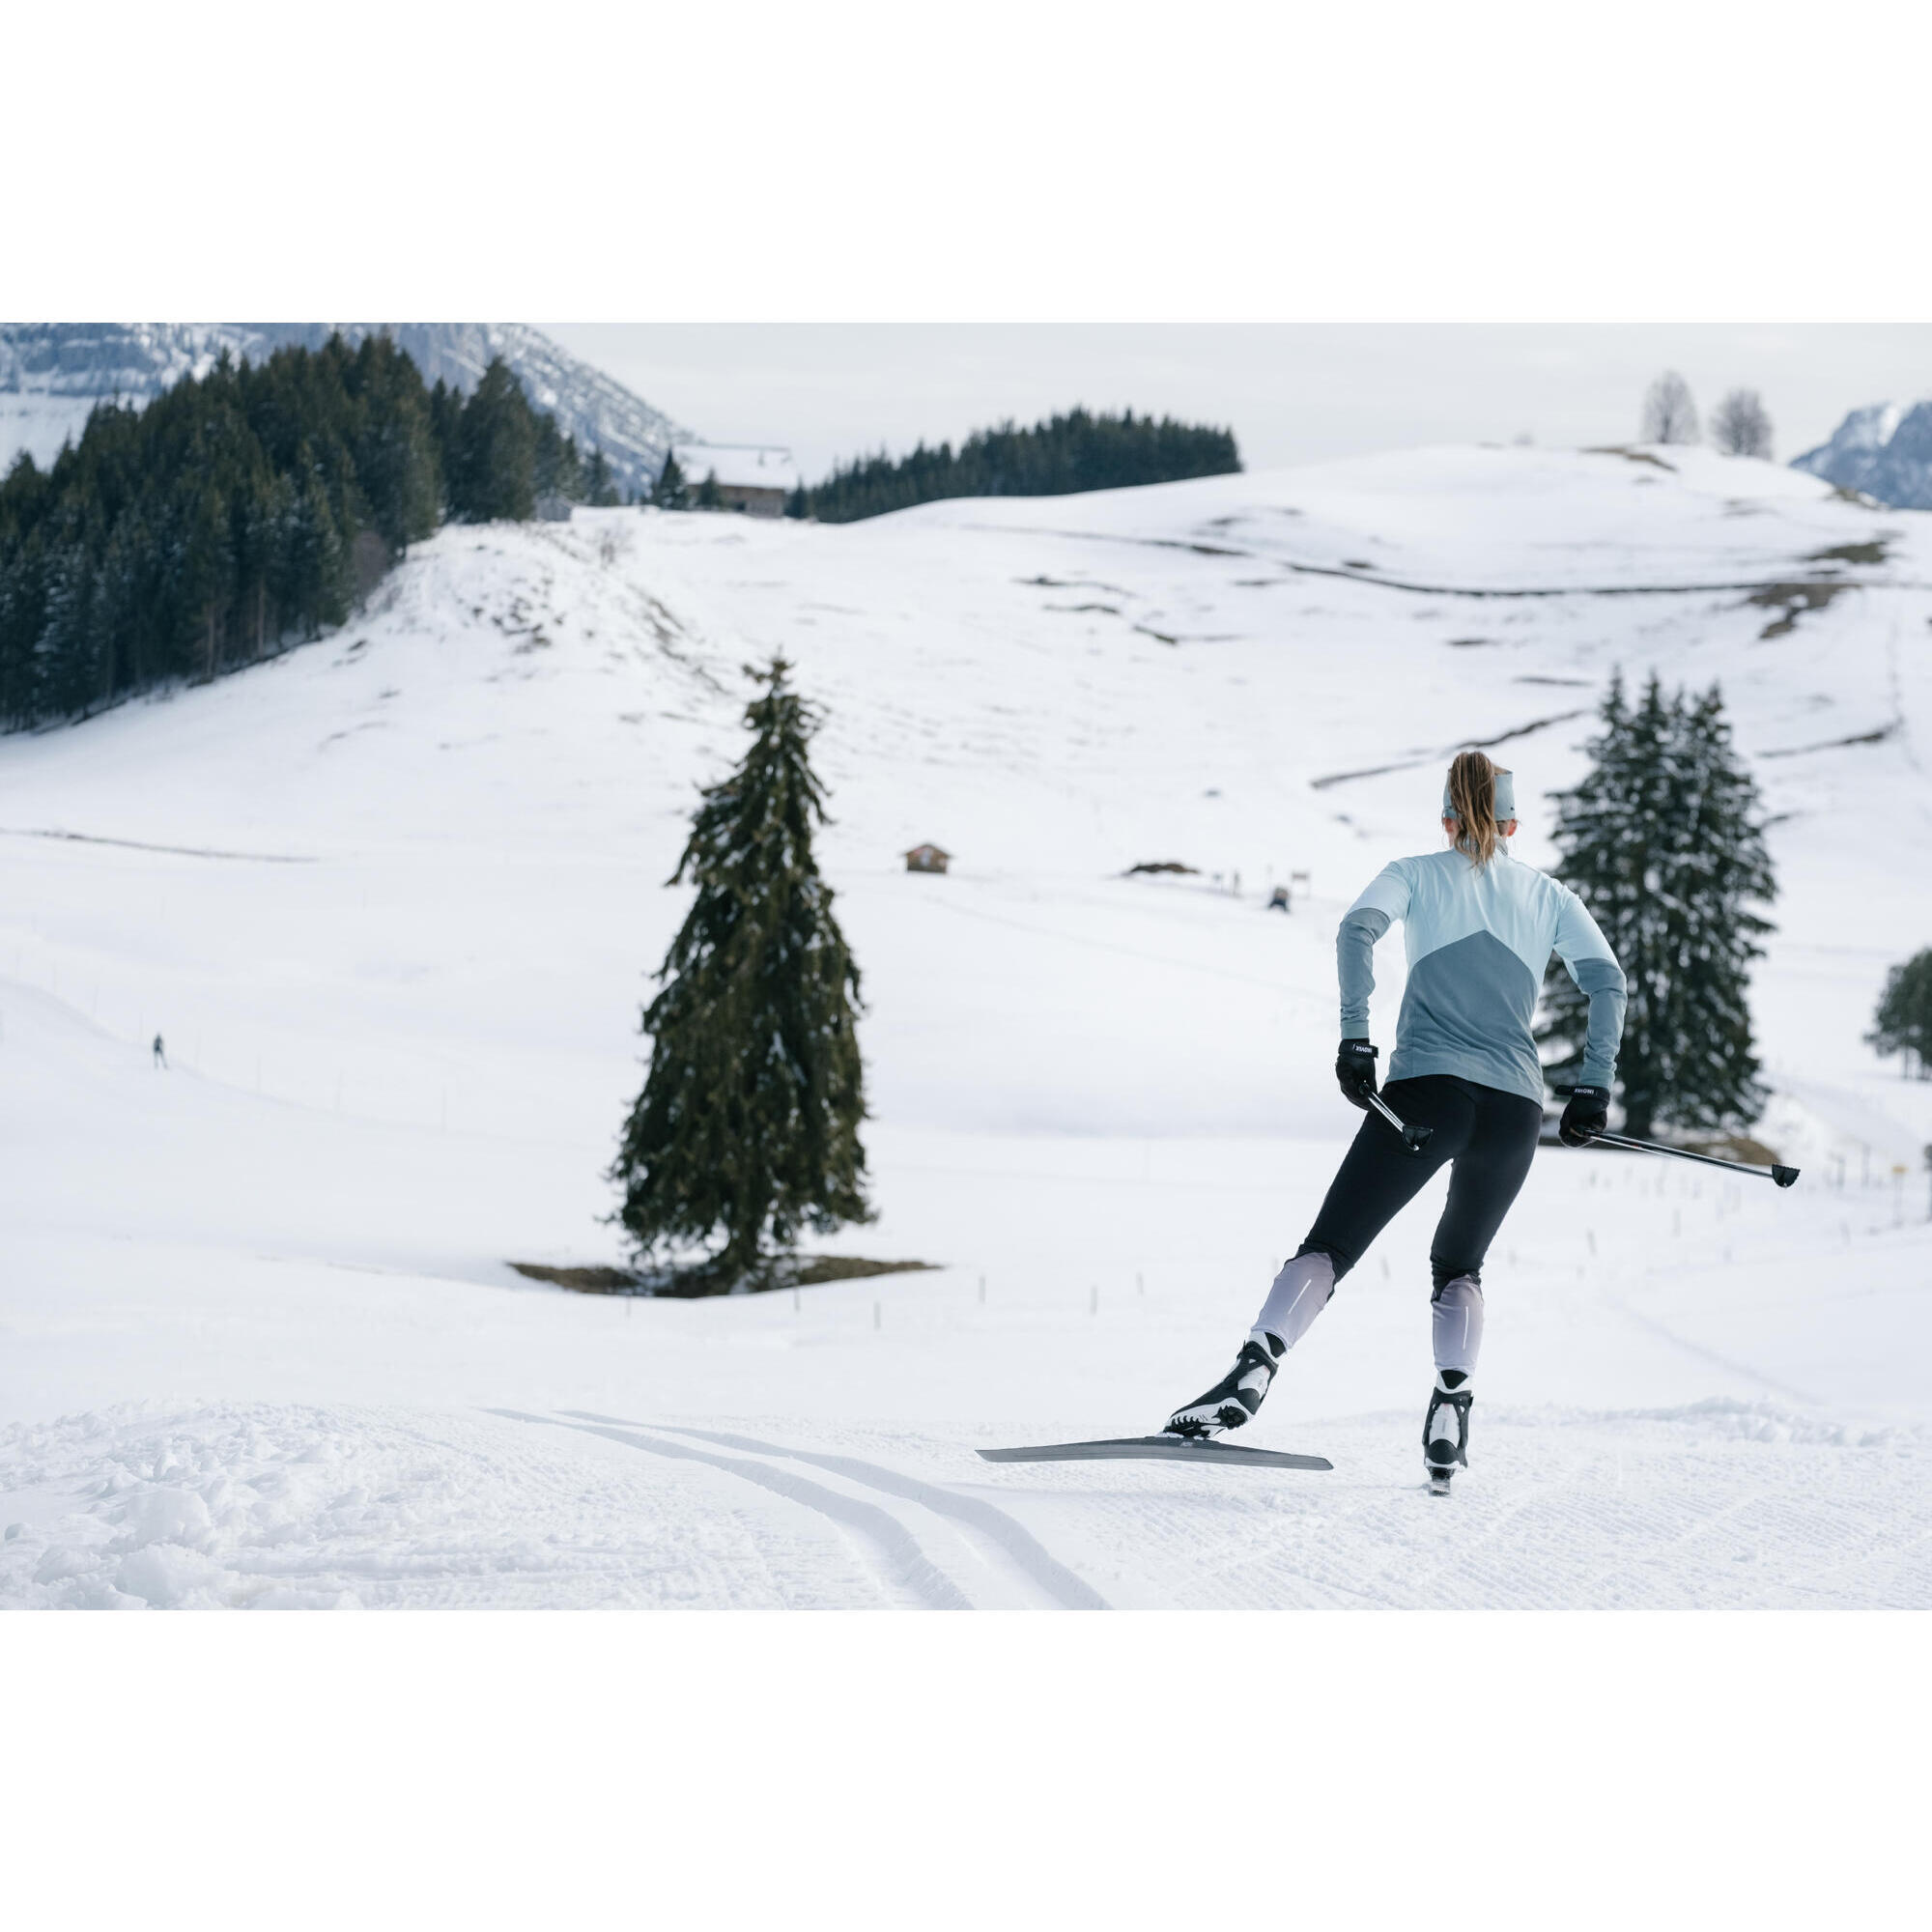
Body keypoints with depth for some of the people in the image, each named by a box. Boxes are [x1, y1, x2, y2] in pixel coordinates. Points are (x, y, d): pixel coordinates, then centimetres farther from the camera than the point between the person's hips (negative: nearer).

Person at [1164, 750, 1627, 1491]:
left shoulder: (1417, 874, 14)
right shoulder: (1547, 893, 20)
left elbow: (1358, 928, -6)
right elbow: (1607, 979, 7)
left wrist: (1355, 1039, -11)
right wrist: (1594, 1087, 7)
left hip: (1428, 1090, -2)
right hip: (1516, 1107, 2)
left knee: (1330, 1246, -3)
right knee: (1459, 1266, 21)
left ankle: (1257, 1363, -29)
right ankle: (1452, 1401, -4)